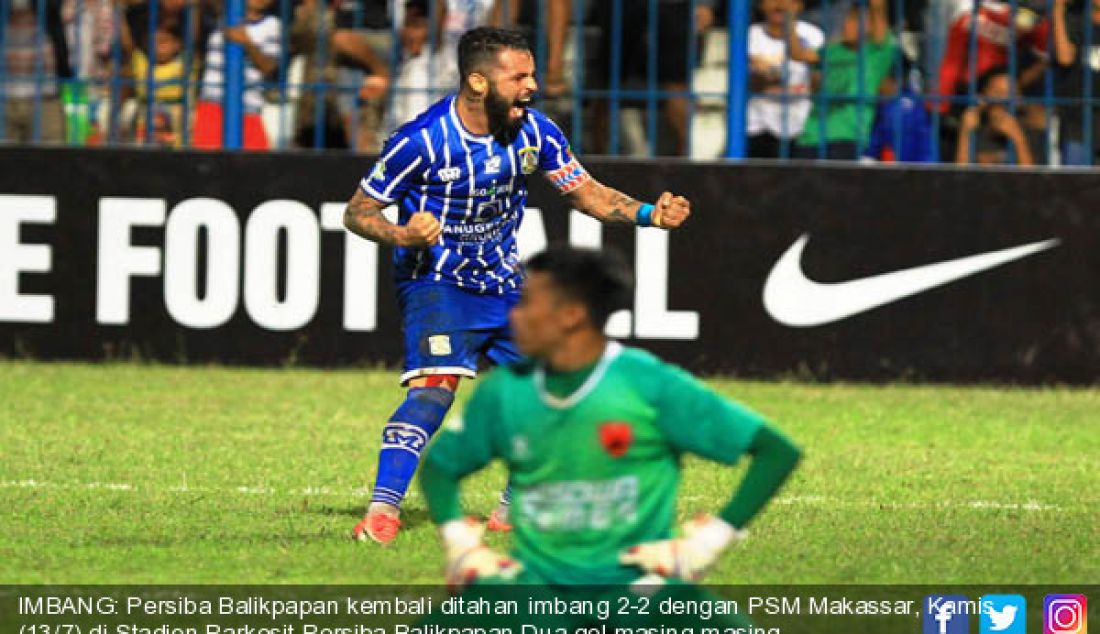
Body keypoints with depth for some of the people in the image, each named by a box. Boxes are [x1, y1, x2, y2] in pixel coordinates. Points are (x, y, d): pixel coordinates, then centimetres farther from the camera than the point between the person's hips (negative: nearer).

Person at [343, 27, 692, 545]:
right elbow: (357, 213, -12)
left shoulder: (534, 132, -7)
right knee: (434, 387, -27)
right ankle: (382, 511, -27)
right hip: (435, 282, -6)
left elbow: (587, 193, 3)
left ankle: (516, 507, 24)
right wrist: (401, 235, -33)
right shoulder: (421, 141, -21)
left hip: (503, 283, 6)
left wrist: (649, 213, -14)